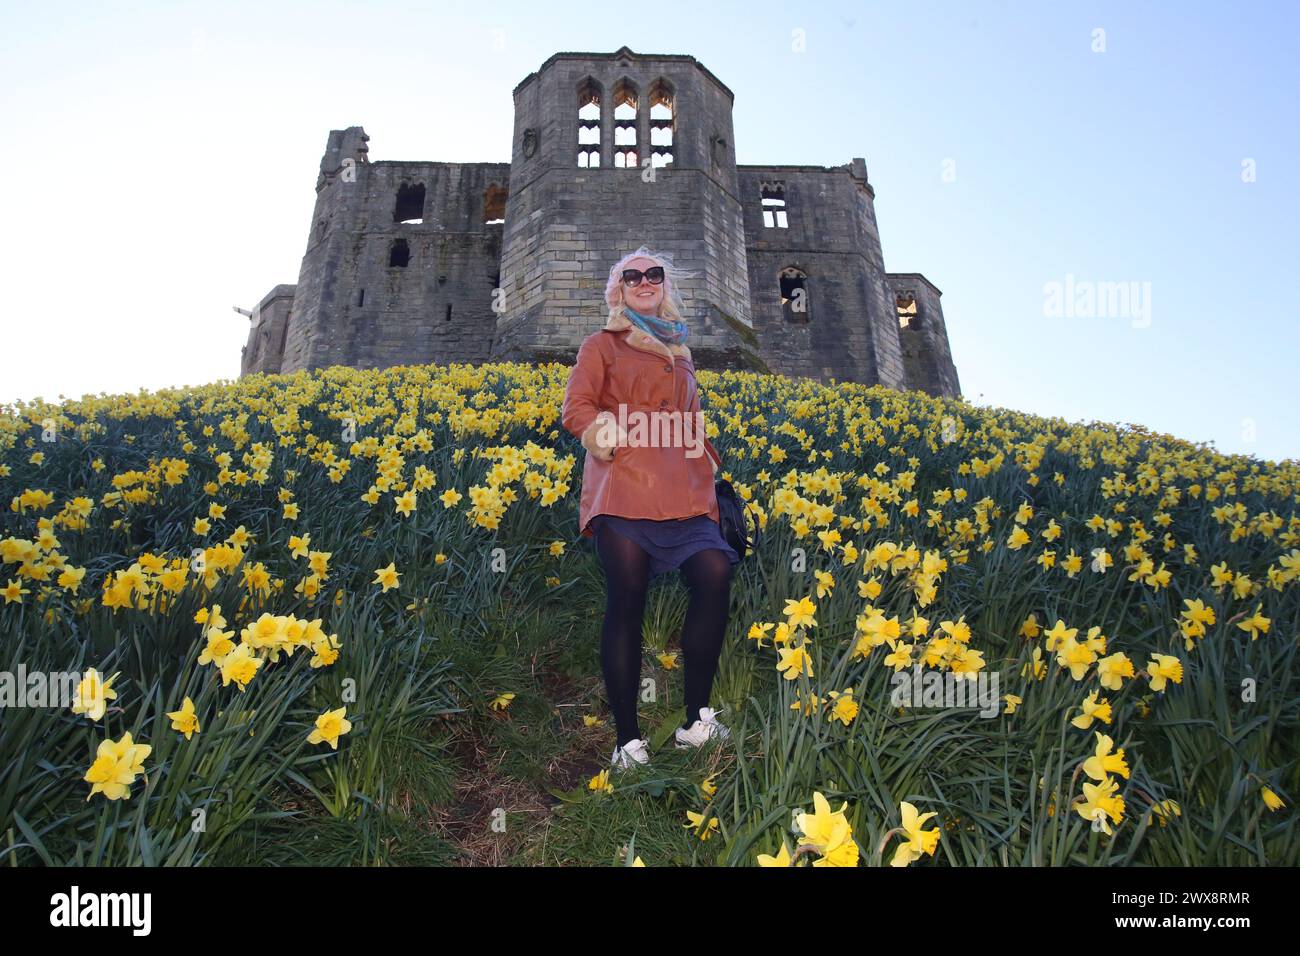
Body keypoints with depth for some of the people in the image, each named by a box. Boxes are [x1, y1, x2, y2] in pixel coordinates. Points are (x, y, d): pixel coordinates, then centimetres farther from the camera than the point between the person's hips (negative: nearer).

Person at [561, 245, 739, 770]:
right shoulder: (602, 345, 16)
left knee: (715, 575, -16)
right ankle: (628, 739, -3)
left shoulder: (680, 354, 29)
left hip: (683, 492, 4)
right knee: (626, 600, -10)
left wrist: (707, 471, 16)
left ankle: (696, 720, -5)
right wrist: (615, 436, -8)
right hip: (624, 487, -4)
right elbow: (576, 410, 5)